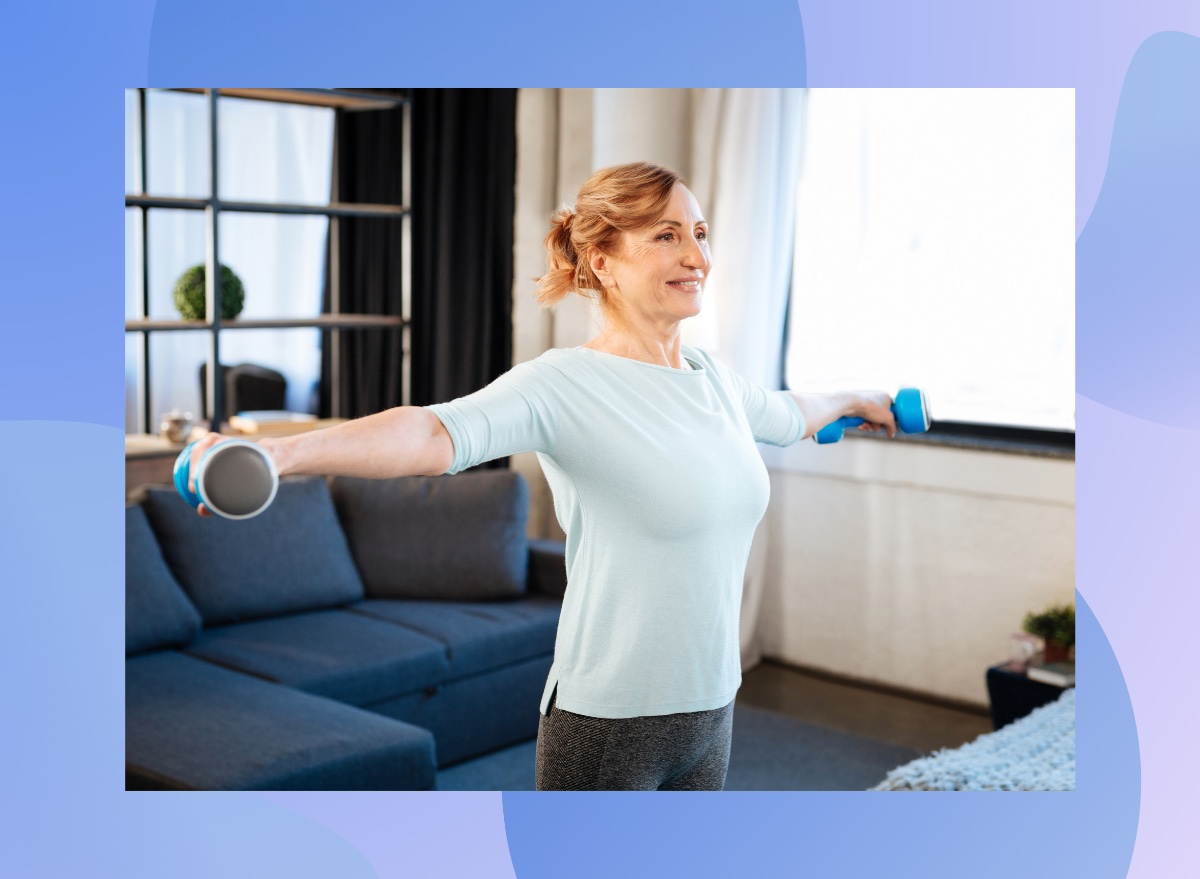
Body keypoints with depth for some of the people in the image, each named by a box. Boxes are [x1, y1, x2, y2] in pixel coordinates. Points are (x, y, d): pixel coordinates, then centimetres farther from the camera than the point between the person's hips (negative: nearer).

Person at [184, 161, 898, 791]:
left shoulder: (711, 377, 6)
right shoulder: (566, 386, -16)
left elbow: (785, 413, 29)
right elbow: (439, 433, -33)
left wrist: (853, 400, 46)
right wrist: (284, 452, -48)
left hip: (710, 712, 7)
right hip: (609, 722, -7)